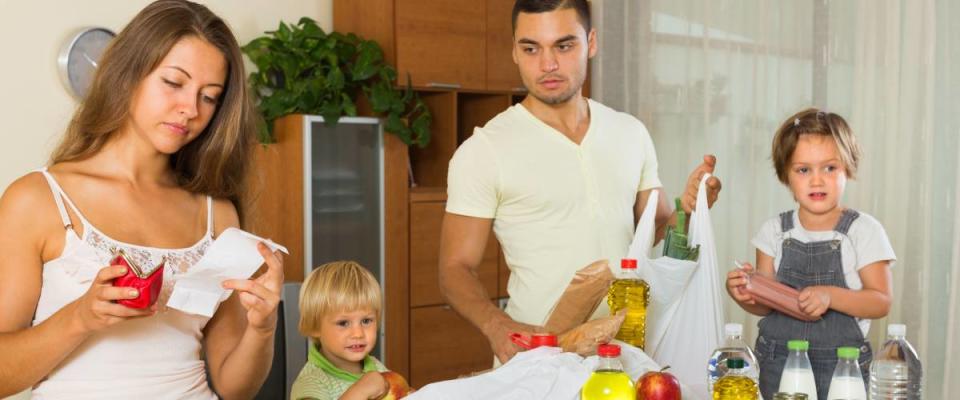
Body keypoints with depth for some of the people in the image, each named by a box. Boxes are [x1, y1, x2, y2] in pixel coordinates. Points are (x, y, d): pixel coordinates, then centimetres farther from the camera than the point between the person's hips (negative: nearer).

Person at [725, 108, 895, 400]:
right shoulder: (775, 230, 2)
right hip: (777, 362, 2)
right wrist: (744, 296, -17)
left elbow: (881, 302, -8)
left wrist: (830, 296, -23)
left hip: (840, 364, -2)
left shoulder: (863, 230, -5)